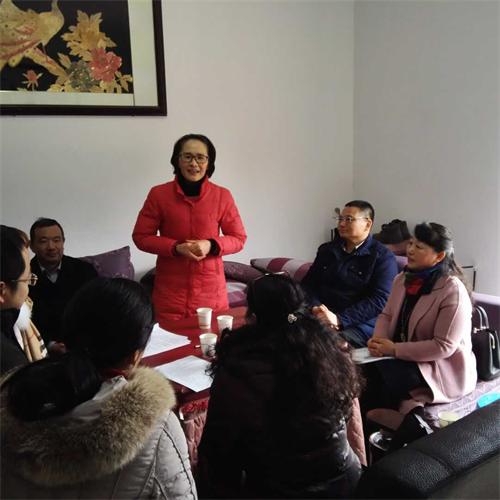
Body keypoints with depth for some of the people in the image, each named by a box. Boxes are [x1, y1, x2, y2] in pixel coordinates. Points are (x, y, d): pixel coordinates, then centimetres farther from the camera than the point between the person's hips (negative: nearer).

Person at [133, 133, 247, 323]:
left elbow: (238, 238, 6)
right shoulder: (158, 194, -3)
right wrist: (176, 247, -13)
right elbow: (141, 236, 2)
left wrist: (211, 246, -14)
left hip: (211, 290, 1)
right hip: (170, 290, 0)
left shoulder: (222, 196, -1)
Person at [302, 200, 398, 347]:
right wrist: (316, 308, -8)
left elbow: (380, 300, -10)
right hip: (319, 318, 5)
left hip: (359, 324, -4)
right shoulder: (327, 249, 20)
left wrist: (339, 319, -19)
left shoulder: (383, 257, 2)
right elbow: (308, 283, 15)